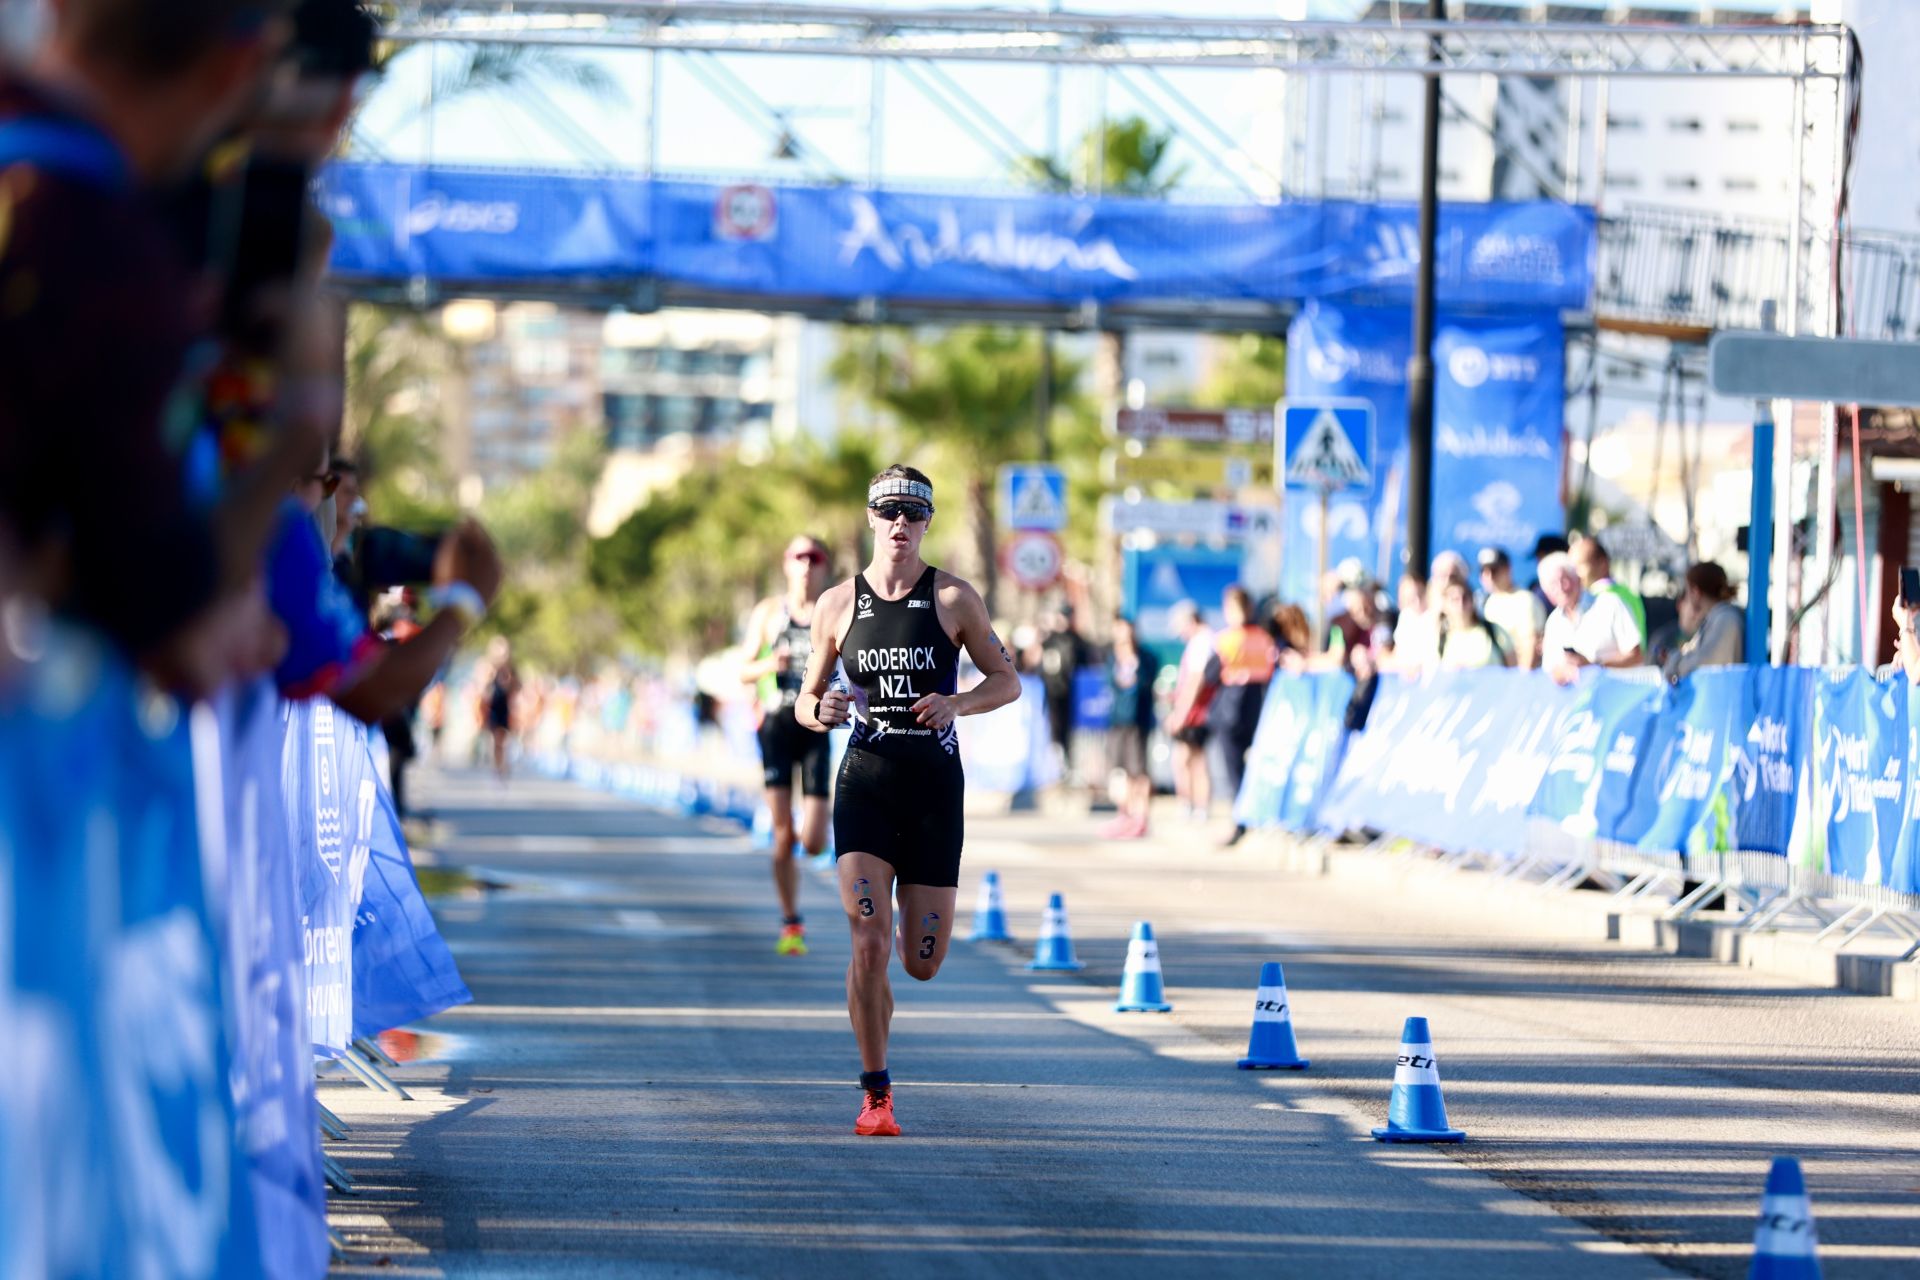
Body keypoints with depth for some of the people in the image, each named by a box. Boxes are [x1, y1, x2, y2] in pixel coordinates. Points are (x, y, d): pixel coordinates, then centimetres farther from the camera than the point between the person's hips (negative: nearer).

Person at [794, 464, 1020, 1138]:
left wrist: (957, 703, -12)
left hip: (935, 787, 0)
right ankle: (876, 1096, -4)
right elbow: (805, 700, 12)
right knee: (870, 947, -15)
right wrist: (821, 712, -12)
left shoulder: (954, 598, 1)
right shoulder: (838, 605, 4)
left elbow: (1007, 681, 7)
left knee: (922, 962, 2)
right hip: (865, 784, 0)